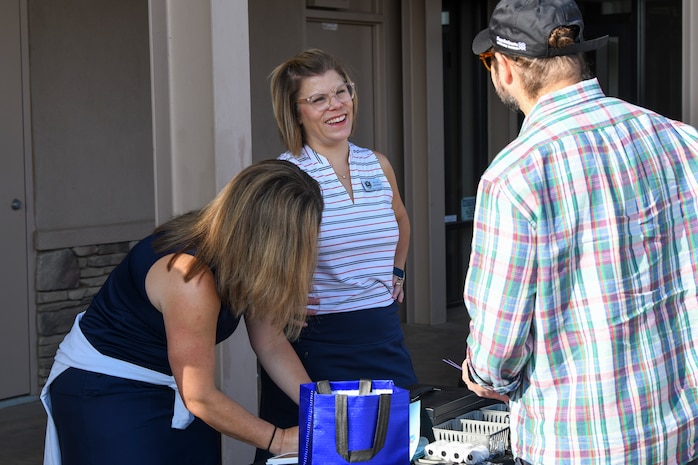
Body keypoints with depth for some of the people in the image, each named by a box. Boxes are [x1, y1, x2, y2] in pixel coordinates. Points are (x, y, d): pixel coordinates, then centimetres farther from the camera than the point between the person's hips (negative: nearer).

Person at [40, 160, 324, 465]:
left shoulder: (241, 259, -9)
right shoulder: (190, 277, -33)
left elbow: (271, 343, -1)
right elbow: (200, 397, -26)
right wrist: (279, 440, -19)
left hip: (171, 388, 8)